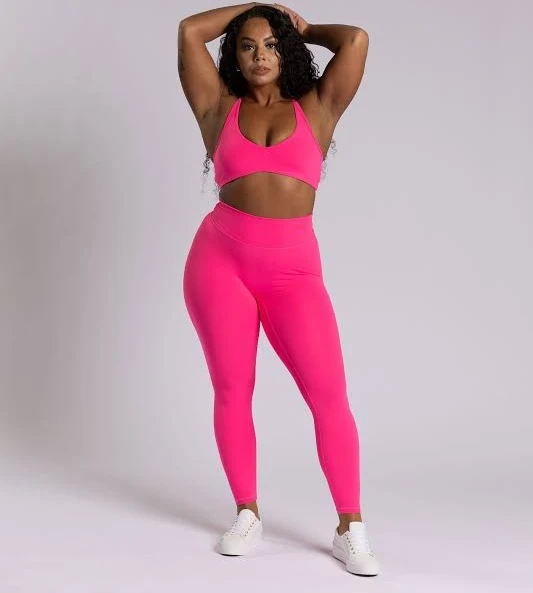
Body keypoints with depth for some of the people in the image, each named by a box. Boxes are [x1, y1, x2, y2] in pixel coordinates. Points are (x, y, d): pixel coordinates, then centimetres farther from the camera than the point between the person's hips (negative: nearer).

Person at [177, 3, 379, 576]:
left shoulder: (317, 109, 12)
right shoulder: (219, 109, 13)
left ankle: (350, 528, -2)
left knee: (329, 393, -11)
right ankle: (247, 514, 18)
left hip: (294, 269, -1)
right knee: (232, 390, 3)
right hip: (220, 257, 1)